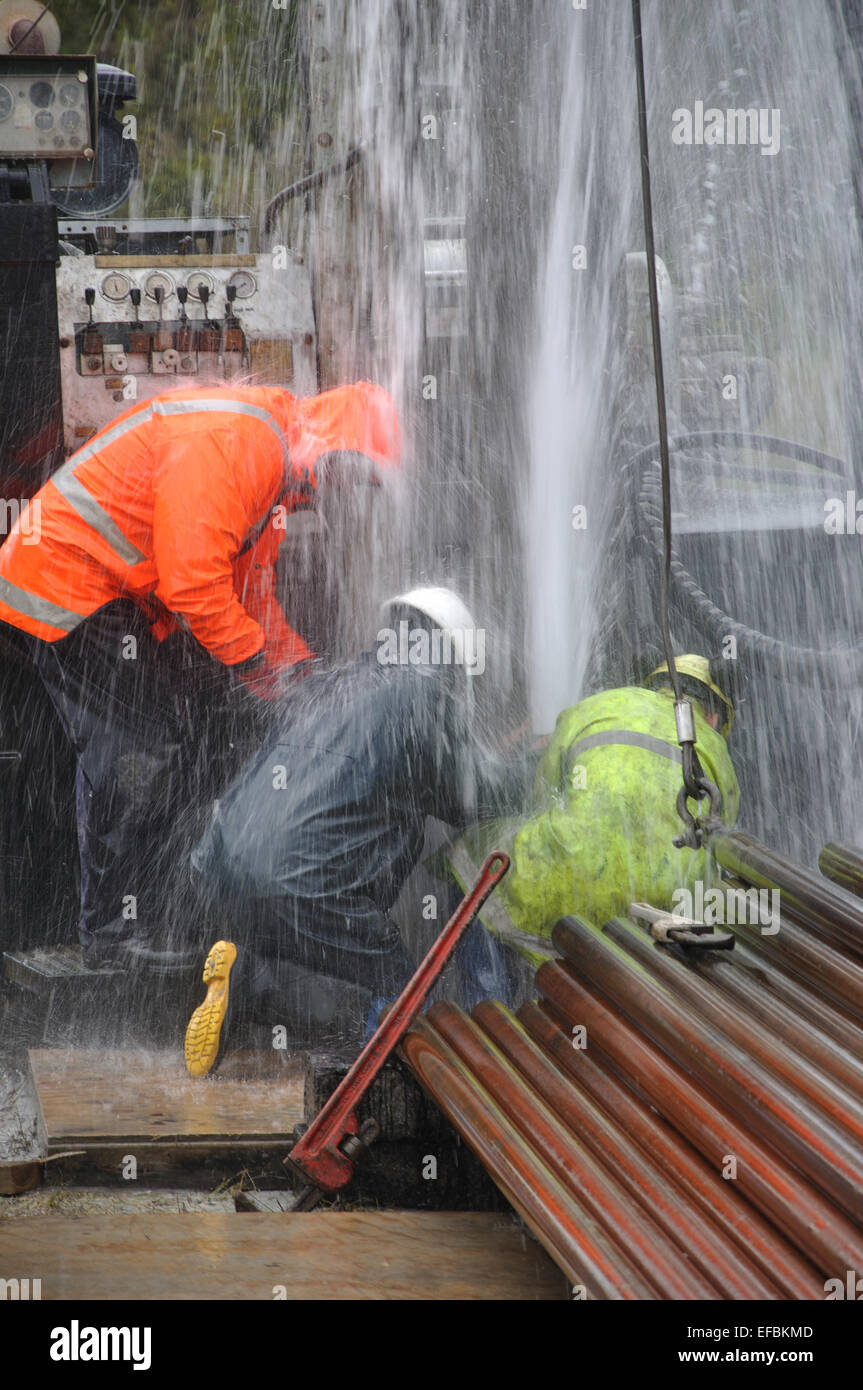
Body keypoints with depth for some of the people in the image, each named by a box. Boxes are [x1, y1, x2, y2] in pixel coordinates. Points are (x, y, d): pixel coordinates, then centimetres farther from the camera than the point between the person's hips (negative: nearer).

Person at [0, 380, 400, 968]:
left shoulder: (273, 466, 12)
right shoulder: (232, 440, -23)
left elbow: (250, 589, 18)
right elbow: (192, 582, -27)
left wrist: (301, 668, 6)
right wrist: (259, 661, -16)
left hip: (121, 599, 11)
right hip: (62, 584, -11)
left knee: (176, 743, 10)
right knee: (140, 749, -12)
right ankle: (116, 933, -3)